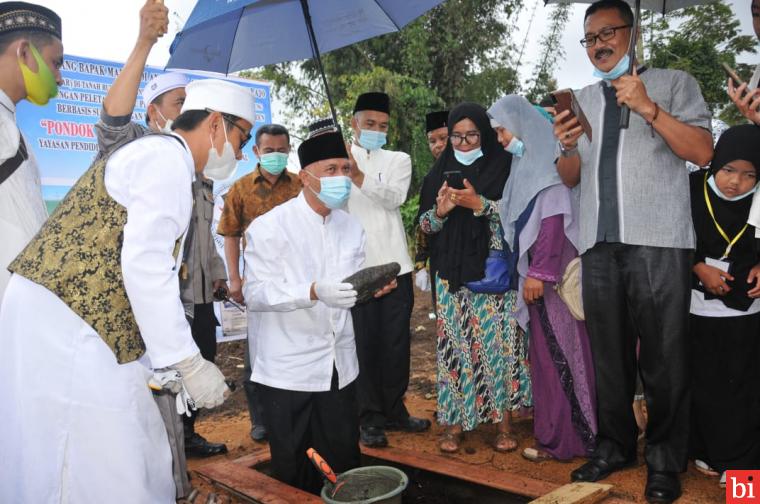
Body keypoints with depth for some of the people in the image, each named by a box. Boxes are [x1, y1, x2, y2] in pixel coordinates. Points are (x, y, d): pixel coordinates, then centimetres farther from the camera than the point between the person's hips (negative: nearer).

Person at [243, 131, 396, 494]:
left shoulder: (351, 226, 9)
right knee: (294, 474, 8)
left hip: (339, 366, 5)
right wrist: (314, 292, -31)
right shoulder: (269, 227, -11)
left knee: (345, 467, 13)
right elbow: (256, 294, -18)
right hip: (288, 369, -5)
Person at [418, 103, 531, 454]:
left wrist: (479, 204, -18)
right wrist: (440, 210, -9)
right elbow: (424, 223, 12)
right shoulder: (441, 170, 12)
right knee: (455, 342, 2)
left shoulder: (503, 165, 2)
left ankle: (504, 422, 10)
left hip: (493, 270, -2)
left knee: (498, 341, -3)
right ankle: (455, 420, 13)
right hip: (452, 272, 3)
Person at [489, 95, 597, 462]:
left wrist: (540, 271, -20)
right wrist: (529, 270, 13)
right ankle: (555, 429, 23)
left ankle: (565, 437, 7)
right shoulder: (527, 160, 18)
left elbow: (555, 215, -18)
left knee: (559, 349, -3)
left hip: (554, 270, -9)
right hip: (539, 269, 9)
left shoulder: (546, 153, -9)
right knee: (547, 350, 12)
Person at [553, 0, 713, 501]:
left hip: (659, 242, -4)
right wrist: (568, 145, -4)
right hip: (599, 245, 4)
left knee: (663, 356, 0)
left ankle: (665, 459, 13)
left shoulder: (674, 83, 7)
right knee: (609, 353, 10)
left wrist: (649, 109, -15)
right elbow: (570, 178, 17)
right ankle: (615, 446, 22)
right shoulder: (583, 99, 18)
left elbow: (703, 152, -5)